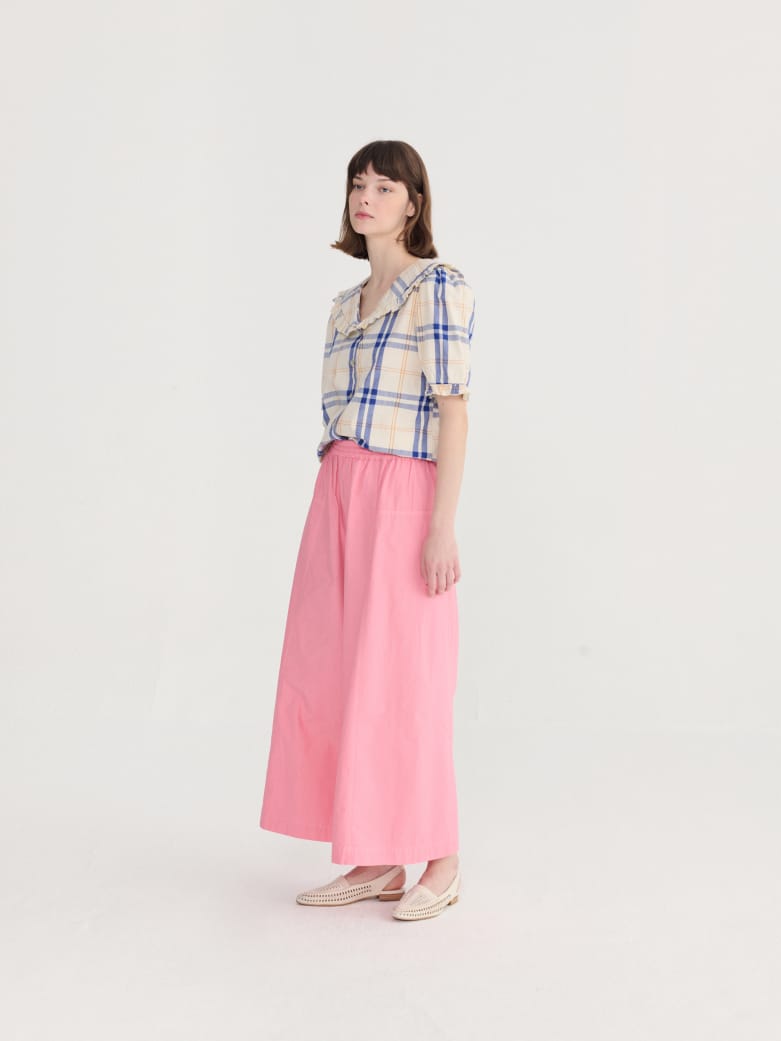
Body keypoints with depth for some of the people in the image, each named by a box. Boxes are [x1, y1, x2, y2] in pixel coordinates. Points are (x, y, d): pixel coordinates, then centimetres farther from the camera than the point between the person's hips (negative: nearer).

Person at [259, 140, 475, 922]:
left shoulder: (438, 286, -5)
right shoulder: (347, 305, 18)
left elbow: (454, 408, -11)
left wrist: (443, 526, -17)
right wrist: (334, 519, 17)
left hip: (402, 498, -8)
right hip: (337, 499, 8)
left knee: (400, 682, -4)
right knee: (330, 679, 6)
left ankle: (442, 862, 12)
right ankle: (377, 863, 16)